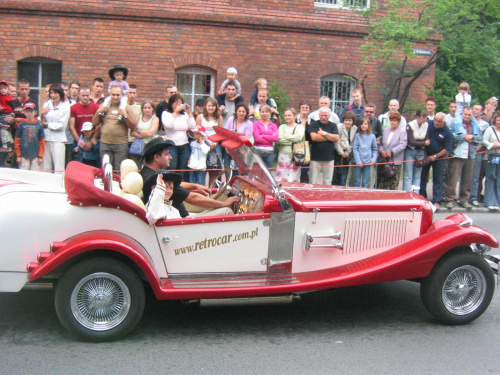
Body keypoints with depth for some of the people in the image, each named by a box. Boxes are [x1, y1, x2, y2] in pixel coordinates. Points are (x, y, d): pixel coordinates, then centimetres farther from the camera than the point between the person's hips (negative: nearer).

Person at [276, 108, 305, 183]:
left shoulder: (300, 126, 9)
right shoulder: (282, 127, 12)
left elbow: (300, 137, -12)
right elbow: (280, 139, -6)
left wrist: (286, 135, -3)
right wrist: (294, 141, -8)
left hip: (296, 156, -1)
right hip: (283, 155, 1)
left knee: (293, 181, -2)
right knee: (281, 180, -4)